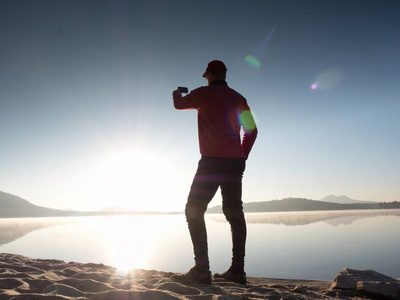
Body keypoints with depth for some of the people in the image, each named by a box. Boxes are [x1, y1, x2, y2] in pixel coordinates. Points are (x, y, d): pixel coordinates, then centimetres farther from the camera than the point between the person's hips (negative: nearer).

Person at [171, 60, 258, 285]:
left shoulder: (204, 93, 0)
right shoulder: (238, 98, 16)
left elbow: (179, 105, 17)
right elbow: (252, 130, 16)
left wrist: (177, 94, 40)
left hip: (212, 161, -6)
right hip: (236, 162, 7)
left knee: (194, 211, -1)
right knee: (234, 213, 10)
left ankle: (201, 270, -7)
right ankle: (237, 271, 13)